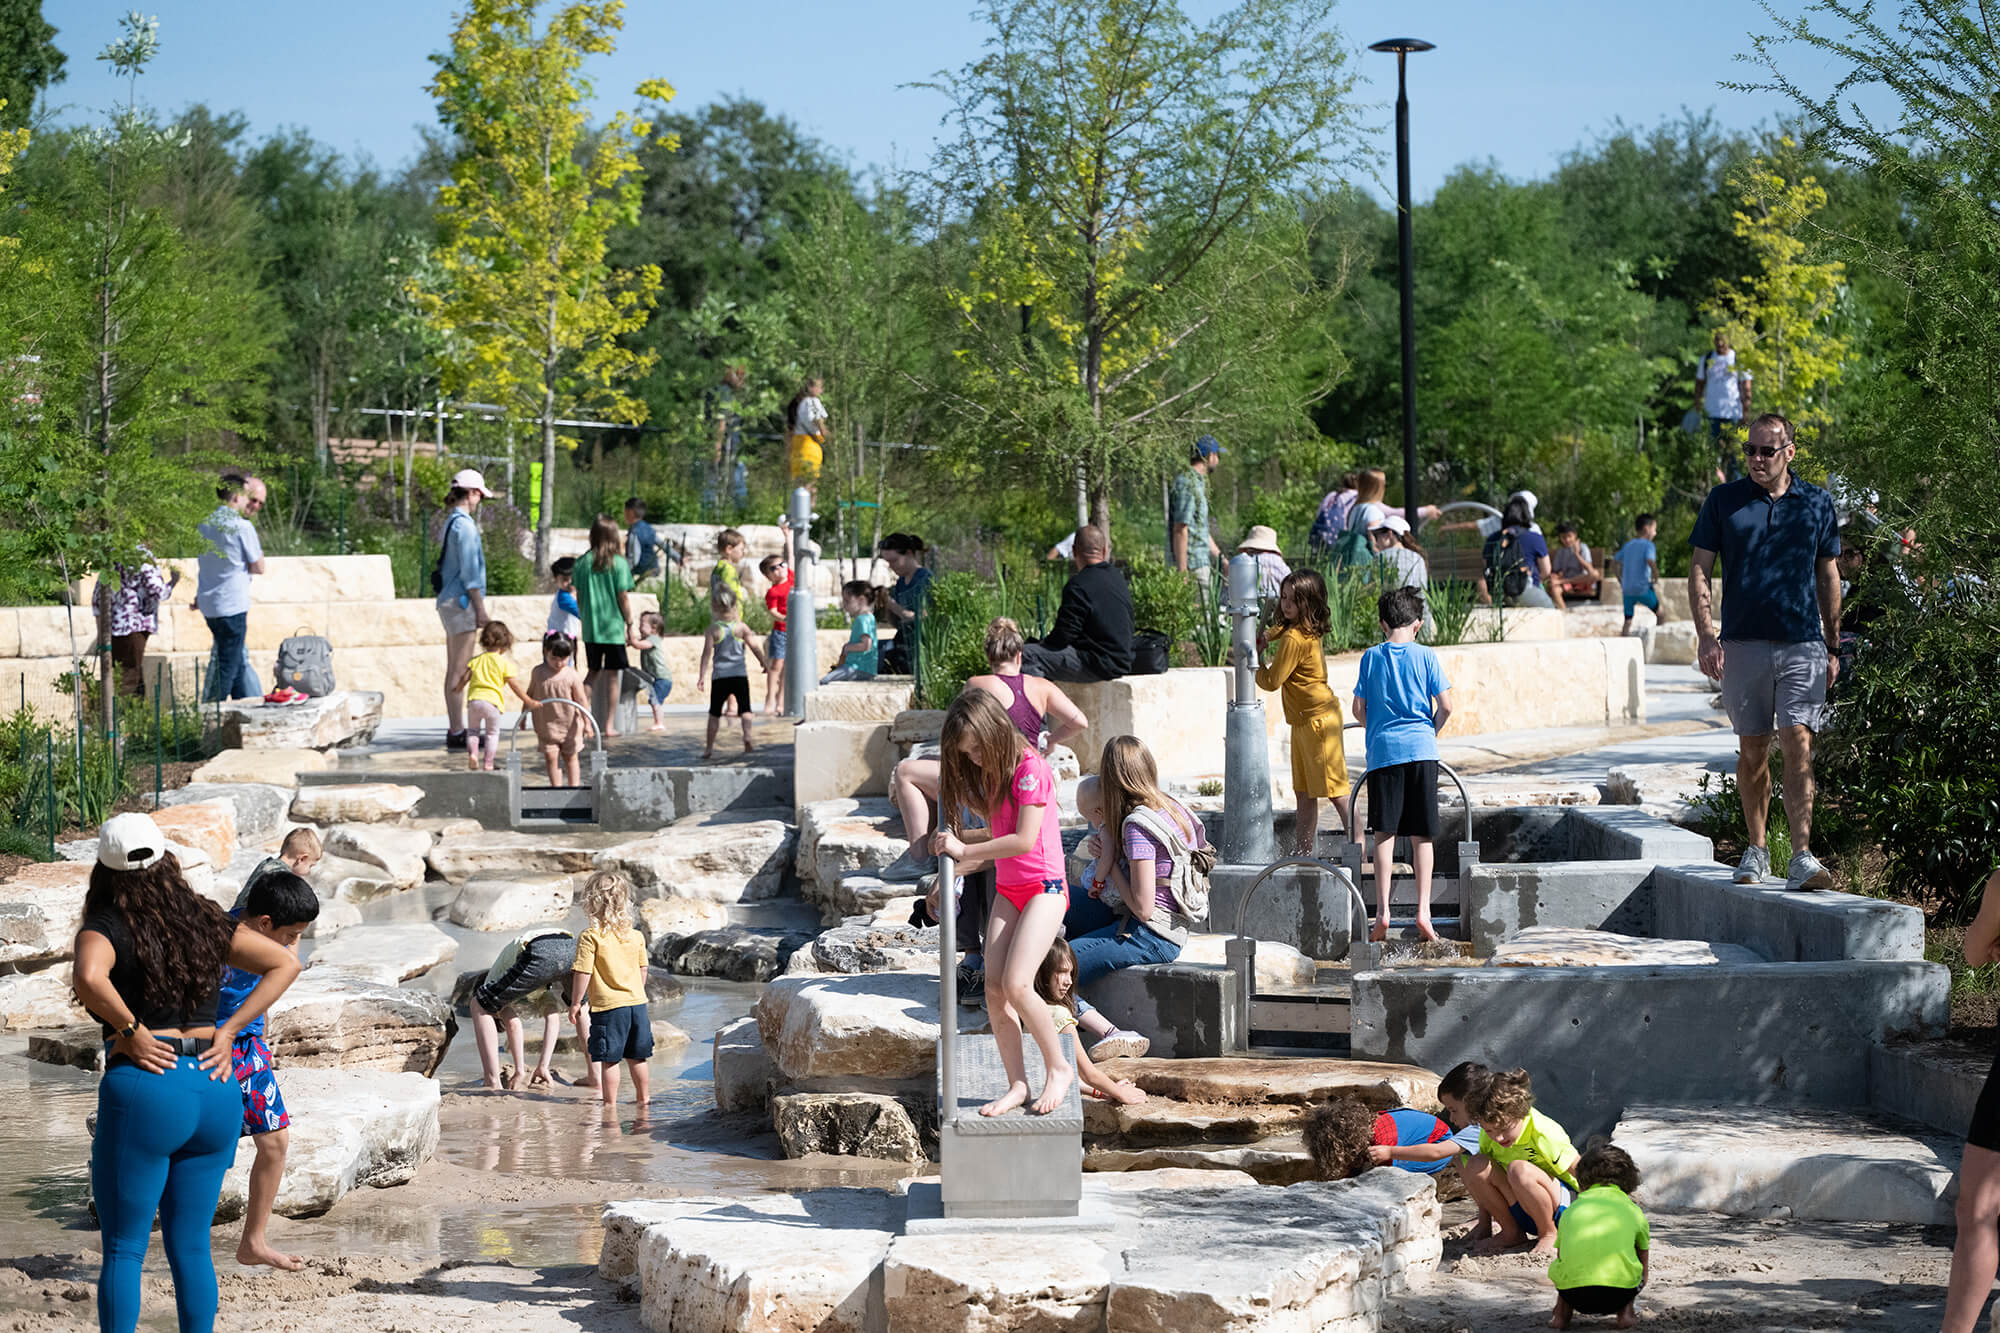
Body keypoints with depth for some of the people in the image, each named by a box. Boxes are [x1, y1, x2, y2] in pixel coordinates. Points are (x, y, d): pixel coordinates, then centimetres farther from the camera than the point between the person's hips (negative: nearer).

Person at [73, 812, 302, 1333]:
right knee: (192, 1246, 14)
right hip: (216, 1094, 5)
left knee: (123, 1250, 5)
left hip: (143, 1093, -5)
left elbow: (88, 978, -29)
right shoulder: (205, 922, 10)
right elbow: (285, 963, 9)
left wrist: (130, 1030, -14)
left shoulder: (107, 928, -6)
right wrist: (229, 1029, 5)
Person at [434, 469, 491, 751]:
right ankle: (456, 733, -8)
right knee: (459, 672, -8)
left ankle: (455, 730, 16)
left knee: (454, 671, 12)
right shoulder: (464, 525, -14)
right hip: (463, 602, -10)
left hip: (449, 600, 10)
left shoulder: (451, 522, 15)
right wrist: (481, 609, -14)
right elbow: (469, 572, -17)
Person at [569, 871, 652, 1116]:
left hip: (608, 1007, -5)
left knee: (609, 1059, 1)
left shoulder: (590, 937, -13)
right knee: (637, 1058, 16)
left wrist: (575, 1003, -3)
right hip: (637, 1003, 5)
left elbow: (582, 974, -13)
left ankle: (610, 1103, 4)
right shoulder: (636, 936, 4)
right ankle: (643, 1098, 26)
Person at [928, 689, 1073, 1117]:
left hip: (1044, 887, -8)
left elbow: (1024, 840, -21)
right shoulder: (993, 773, 12)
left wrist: (965, 850, -14)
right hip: (1007, 890, 8)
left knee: (1016, 984, -20)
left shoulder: (1030, 768, -16)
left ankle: (1058, 1068, -2)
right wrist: (956, 839, 2)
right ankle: (1017, 1084, 3)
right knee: (994, 989, -3)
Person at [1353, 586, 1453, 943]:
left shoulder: (1371, 657, 5)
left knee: (1384, 834, 0)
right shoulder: (1425, 656, 2)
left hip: (1383, 750, 0)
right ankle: (1423, 911, 0)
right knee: (1422, 836, 5)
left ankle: (1382, 913, -7)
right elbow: (1445, 705, -1)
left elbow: (1358, 709, 5)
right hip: (1421, 750, 0)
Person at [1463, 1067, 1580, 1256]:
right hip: (1524, 1215, 6)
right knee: (1476, 1168, -20)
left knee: (1520, 1170, -36)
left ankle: (1549, 1234, -13)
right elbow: (1485, 1182, 6)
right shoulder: (1489, 1135, -8)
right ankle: (1511, 1233, -3)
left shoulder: (1544, 1134, -25)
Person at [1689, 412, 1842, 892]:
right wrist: (1705, 635, -7)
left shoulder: (1816, 503, 8)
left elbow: (1828, 577, 15)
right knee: (1752, 751, 7)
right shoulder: (1723, 501, 4)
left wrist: (1833, 647, 13)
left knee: (1798, 745, -10)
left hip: (1802, 645, 0)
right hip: (1743, 644, 1)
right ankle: (1756, 850, 21)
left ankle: (1802, 857, -15)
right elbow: (1699, 571, 5)